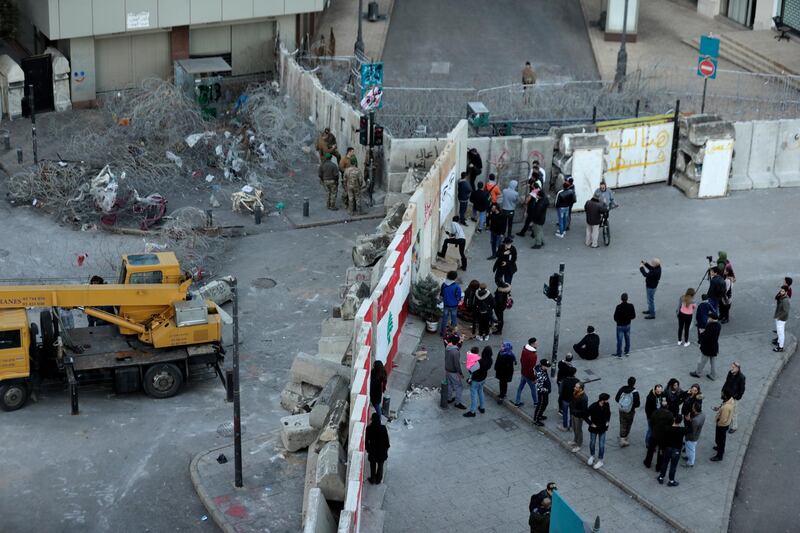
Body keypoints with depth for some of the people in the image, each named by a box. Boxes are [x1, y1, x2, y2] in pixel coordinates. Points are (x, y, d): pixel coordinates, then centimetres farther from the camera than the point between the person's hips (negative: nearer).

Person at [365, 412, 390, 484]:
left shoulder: (369, 428, -19)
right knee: (380, 465, 19)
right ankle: (378, 480, 33)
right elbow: (386, 439, -10)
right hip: (382, 449, 0)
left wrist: (367, 448, 8)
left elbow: (366, 440, -8)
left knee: (372, 465, 20)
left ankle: (373, 480, 34)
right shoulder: (383, 428, -20)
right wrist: (387, 447, 7)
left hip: (372, 450, 0)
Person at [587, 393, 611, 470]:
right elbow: (586, 416, -17)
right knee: (592, 443, 17)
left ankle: (600, 461, 20)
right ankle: (592, 456, 43)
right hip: (594, 429, -2)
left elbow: (608, 413, 10)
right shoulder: (593, 407, -27)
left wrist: (607, 421, -1)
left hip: (603, 428, 2)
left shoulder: (606, 405, -13)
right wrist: (591, 423, -18)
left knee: (601, 445, 6)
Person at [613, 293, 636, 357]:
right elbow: (633, 316, -3)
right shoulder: (630, 306, -13)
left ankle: (619, 354, 16)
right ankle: (627, 351, 34)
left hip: (620, 326, -4)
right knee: (627, 339, 20)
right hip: (628, 325, 4)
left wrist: (618, 320, 2)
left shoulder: (619, 307, -24)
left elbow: (615, 318, -19)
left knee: (619, 340, 8)